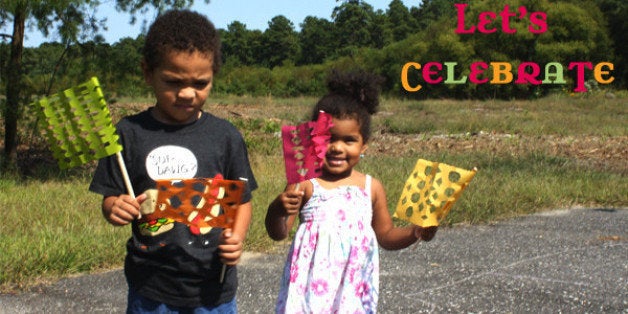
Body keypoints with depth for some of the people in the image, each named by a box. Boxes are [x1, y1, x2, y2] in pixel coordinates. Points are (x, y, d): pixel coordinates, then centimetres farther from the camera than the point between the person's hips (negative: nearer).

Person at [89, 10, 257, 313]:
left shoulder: (226, 136, -2)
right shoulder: (130, 133, -3)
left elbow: (242, 200, 5)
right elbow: (110, 200, 1)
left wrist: (236, 237, -13)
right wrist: (115, 209, -21)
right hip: (150, 287, 0)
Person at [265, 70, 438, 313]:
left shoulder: (371, 187, 5)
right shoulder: (305, 184, -7)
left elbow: (386, 236, 15)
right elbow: (277, 234, -9)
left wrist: (414, 232, -2)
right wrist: (278, 209, -29)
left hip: (354, 285, 3)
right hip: (314, 282, -3)